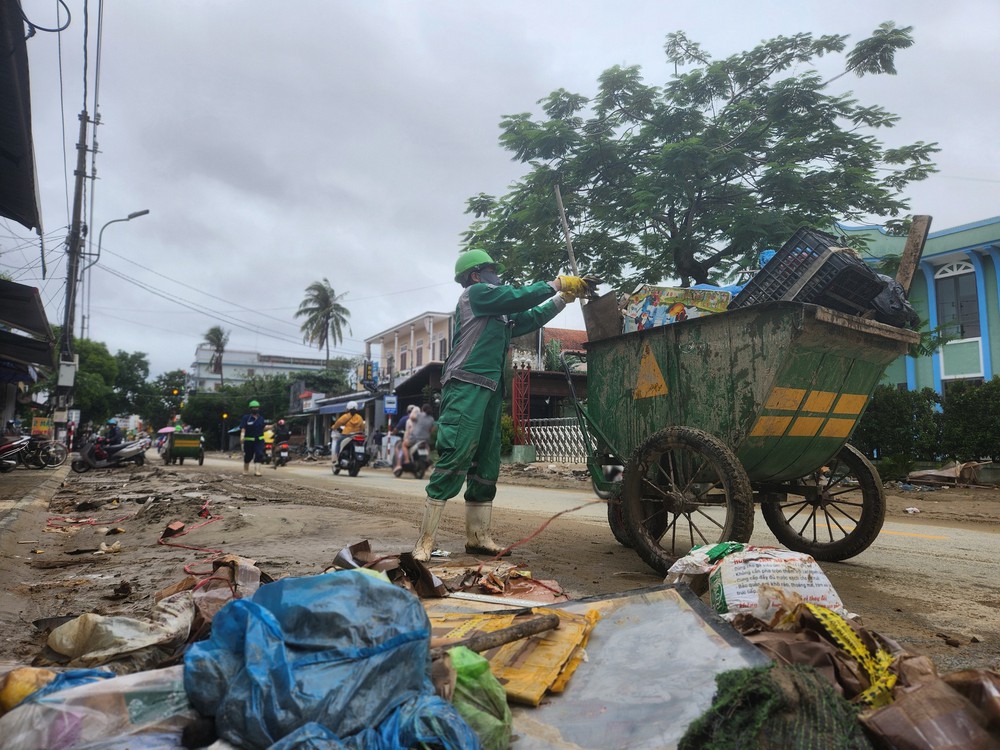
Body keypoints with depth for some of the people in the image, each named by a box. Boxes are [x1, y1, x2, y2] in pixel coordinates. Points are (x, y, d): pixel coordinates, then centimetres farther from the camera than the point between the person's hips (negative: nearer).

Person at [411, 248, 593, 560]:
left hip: (490, 392, 10)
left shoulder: (499, 313, 27)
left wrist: (565, 296, 28)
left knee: (486, 465, 9)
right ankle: (425, 541, -16)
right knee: (453, 460, -17)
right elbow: (518, 297, -4)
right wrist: (557, 283, 5)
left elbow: (531, 318, 32)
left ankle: (478, 537, 15)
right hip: (466, 386, -10)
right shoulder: (475, 293, 3)